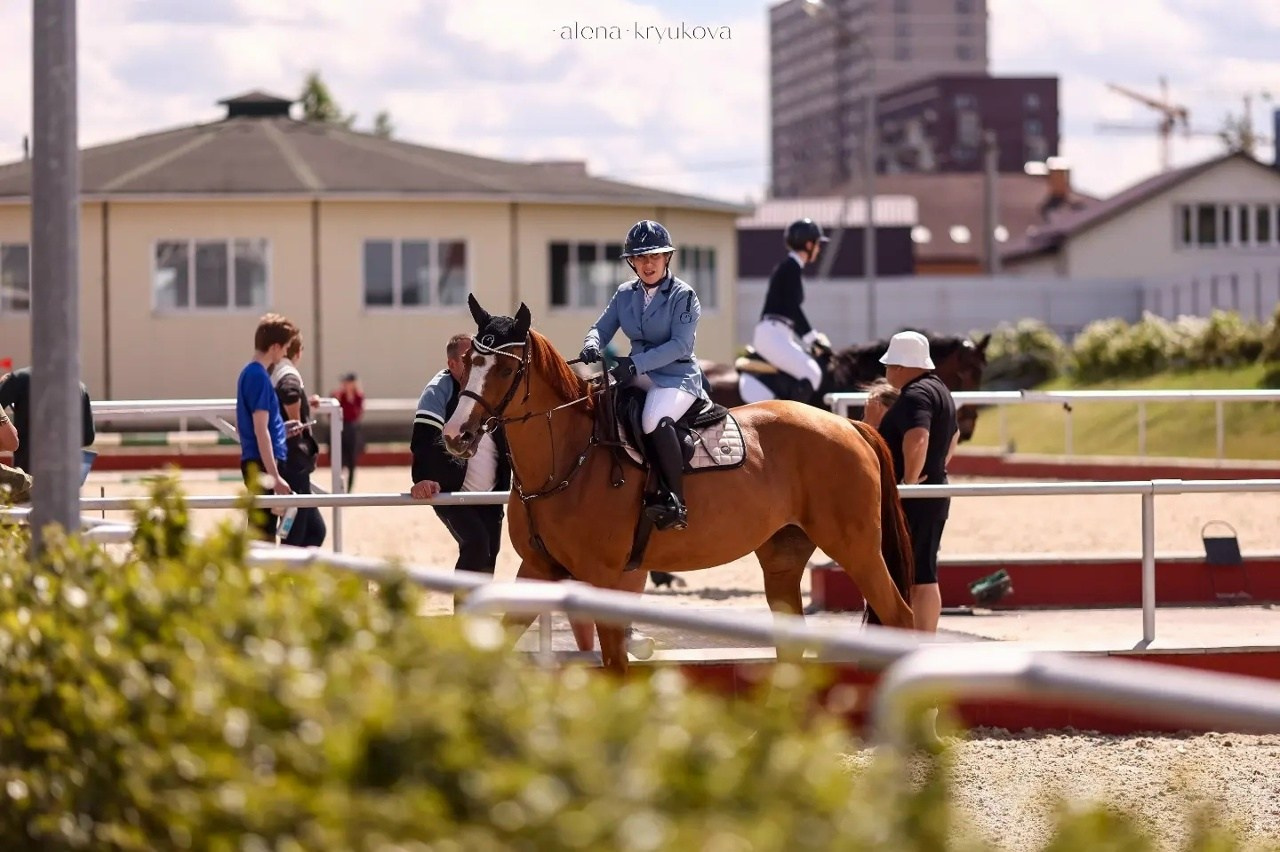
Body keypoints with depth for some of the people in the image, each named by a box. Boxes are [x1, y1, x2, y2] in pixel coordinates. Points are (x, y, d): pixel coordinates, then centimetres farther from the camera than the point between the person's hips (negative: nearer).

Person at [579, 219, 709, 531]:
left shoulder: (683, 295, -8)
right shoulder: (625, 294, 10)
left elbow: (680, 345, -17)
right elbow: (602, 328, 9)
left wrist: (637, 363, -28)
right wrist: (592, 345, -17)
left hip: (677, 376, -7)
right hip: (639, 374, 7)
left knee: (655, 420, -36)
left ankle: (675, 503, -32)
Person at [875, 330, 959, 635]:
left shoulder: (915, 395, -17)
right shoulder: (939, 390, 15)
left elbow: (917, 440, -35)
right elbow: (953, 435, 31)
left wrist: (909, 481, -24)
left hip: (911, 499, -10)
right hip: (934, 493, 10)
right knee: (924, 576, 12)